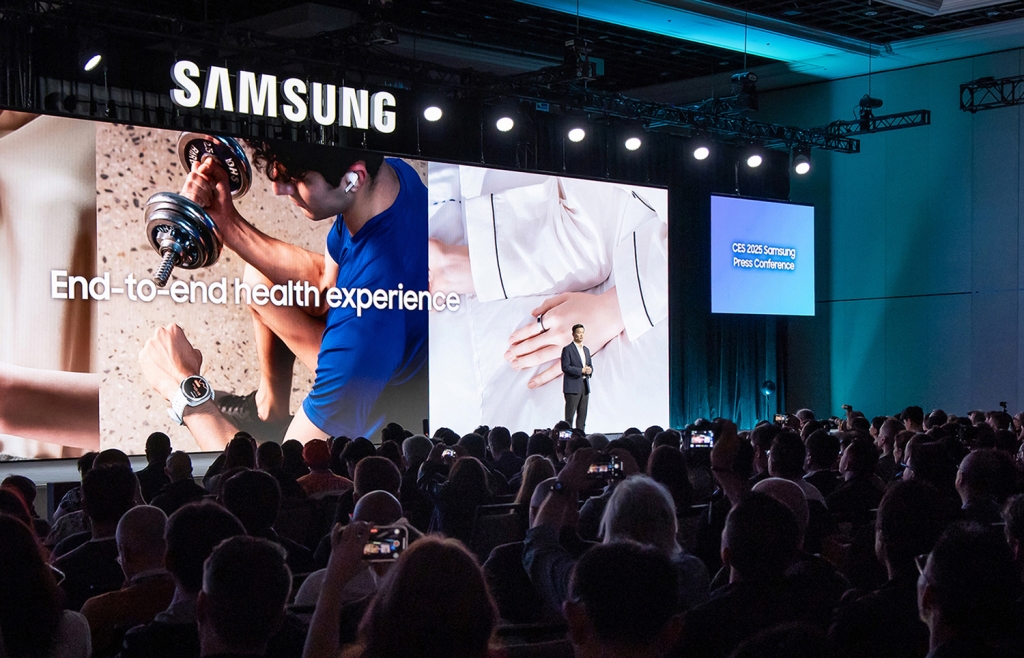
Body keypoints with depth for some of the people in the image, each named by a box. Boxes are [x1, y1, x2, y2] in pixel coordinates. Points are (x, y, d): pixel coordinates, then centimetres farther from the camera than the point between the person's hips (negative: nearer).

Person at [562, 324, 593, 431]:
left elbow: (590, 366, 22)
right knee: (570, 415, -7)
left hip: (585, 386, 7)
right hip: (573, 386, -7)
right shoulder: (567, 349, -4)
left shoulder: (586, 349, 18)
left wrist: (589, 370, -3)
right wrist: (581, 370, -17)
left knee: (582, 415, 6)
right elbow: (565, 367, -13)